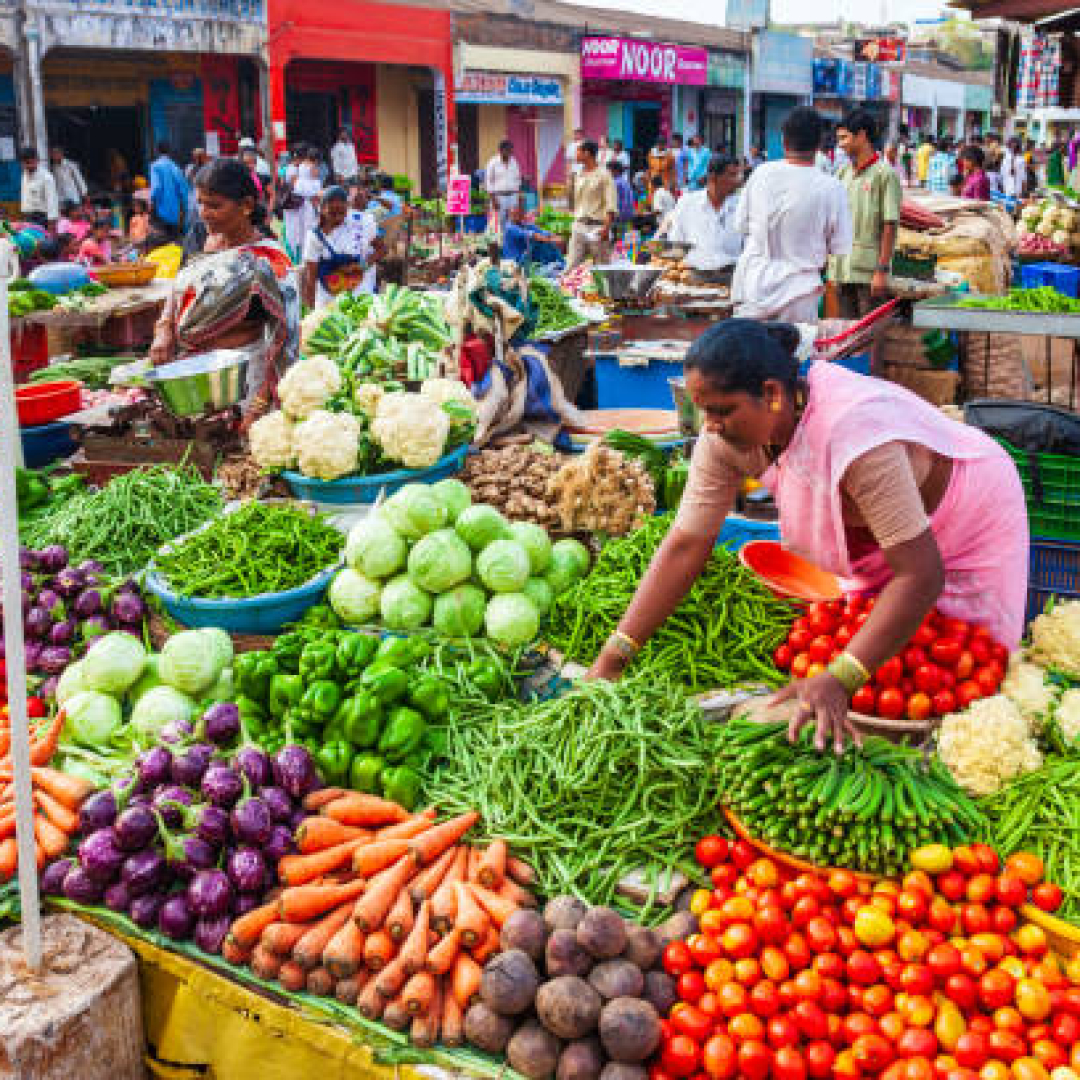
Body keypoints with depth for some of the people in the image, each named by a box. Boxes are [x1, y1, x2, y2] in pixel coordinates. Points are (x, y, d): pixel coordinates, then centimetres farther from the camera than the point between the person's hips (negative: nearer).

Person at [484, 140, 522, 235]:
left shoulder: (514, 162, 8)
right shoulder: (493, 163, -3)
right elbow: (489, 181, -4)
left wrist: (519, 194, 10)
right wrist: (493, 199, -10)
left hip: (513, 195, 3)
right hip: (500, 196, -3)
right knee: (502, 219, -2)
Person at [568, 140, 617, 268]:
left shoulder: (603, 174, -6)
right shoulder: (579, 175, 14)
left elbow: (611, 205, -11)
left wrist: (606, 227, -19)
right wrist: (575, 222, 14)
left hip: (597, 227, -6)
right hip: (579, 226, 6)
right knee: (572, 265, -1)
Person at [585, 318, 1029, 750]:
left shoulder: (854, 433, -43)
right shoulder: (727, 434, -22)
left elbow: (920, 575, -42)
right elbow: (685, 545, -19)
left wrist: (838, 681, -49)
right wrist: (612, 657, -25)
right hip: (878, 540, 6)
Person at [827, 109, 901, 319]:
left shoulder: (884, 174, -6)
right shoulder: (843, 173, 14)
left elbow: (890, 226, -10)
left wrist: (882, 270, -15)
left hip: (869, 272, -6)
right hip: (842, 270, 6)